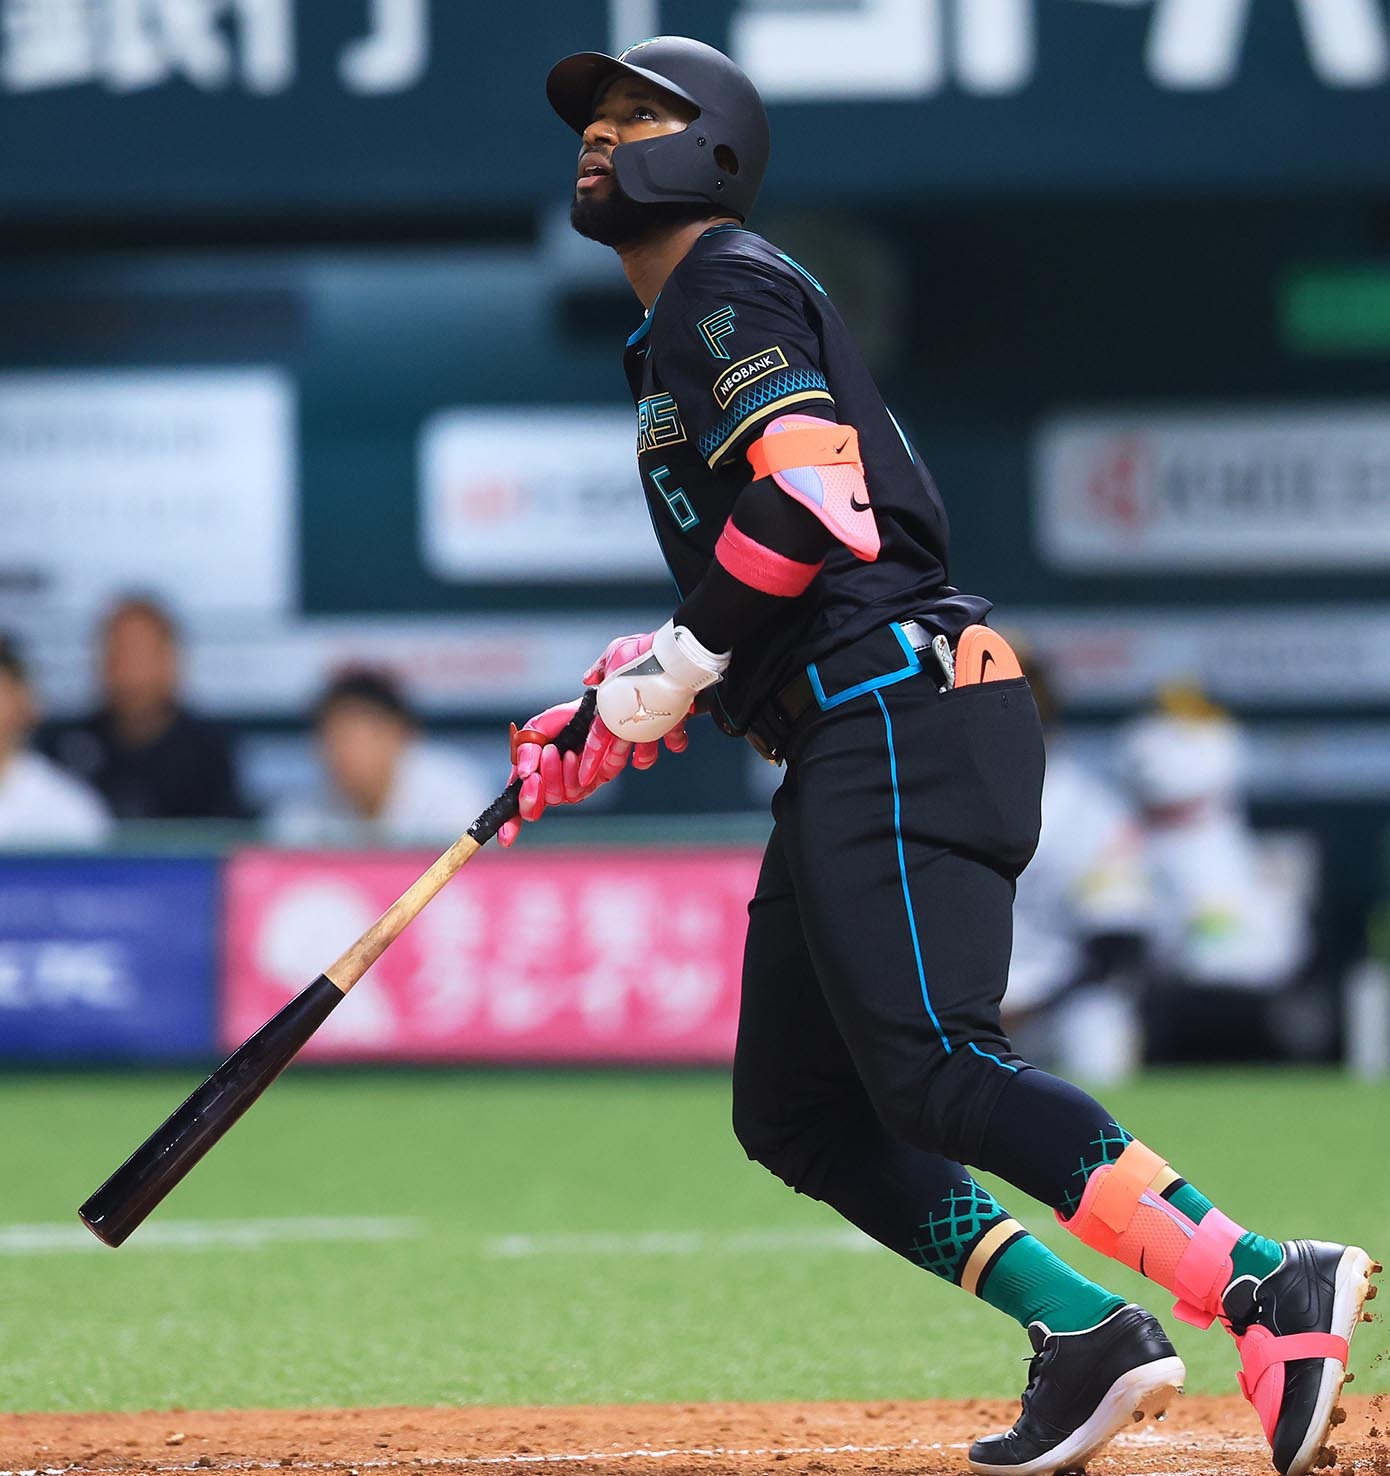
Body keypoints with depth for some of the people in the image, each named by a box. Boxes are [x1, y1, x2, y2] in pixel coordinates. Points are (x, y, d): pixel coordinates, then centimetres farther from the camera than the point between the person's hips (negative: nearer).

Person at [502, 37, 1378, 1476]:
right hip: (845, 747, 11)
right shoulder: (678, 330, 27)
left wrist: (673, 673, -12)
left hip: (901, 711, -11)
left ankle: (1269, 1291, -32)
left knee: (932, 1070, -24)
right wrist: (611, 726, 17)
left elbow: (811, 506, -19)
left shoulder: (730, 290, -3)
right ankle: (1085, 1338, 0)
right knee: (793, 1112, 7)